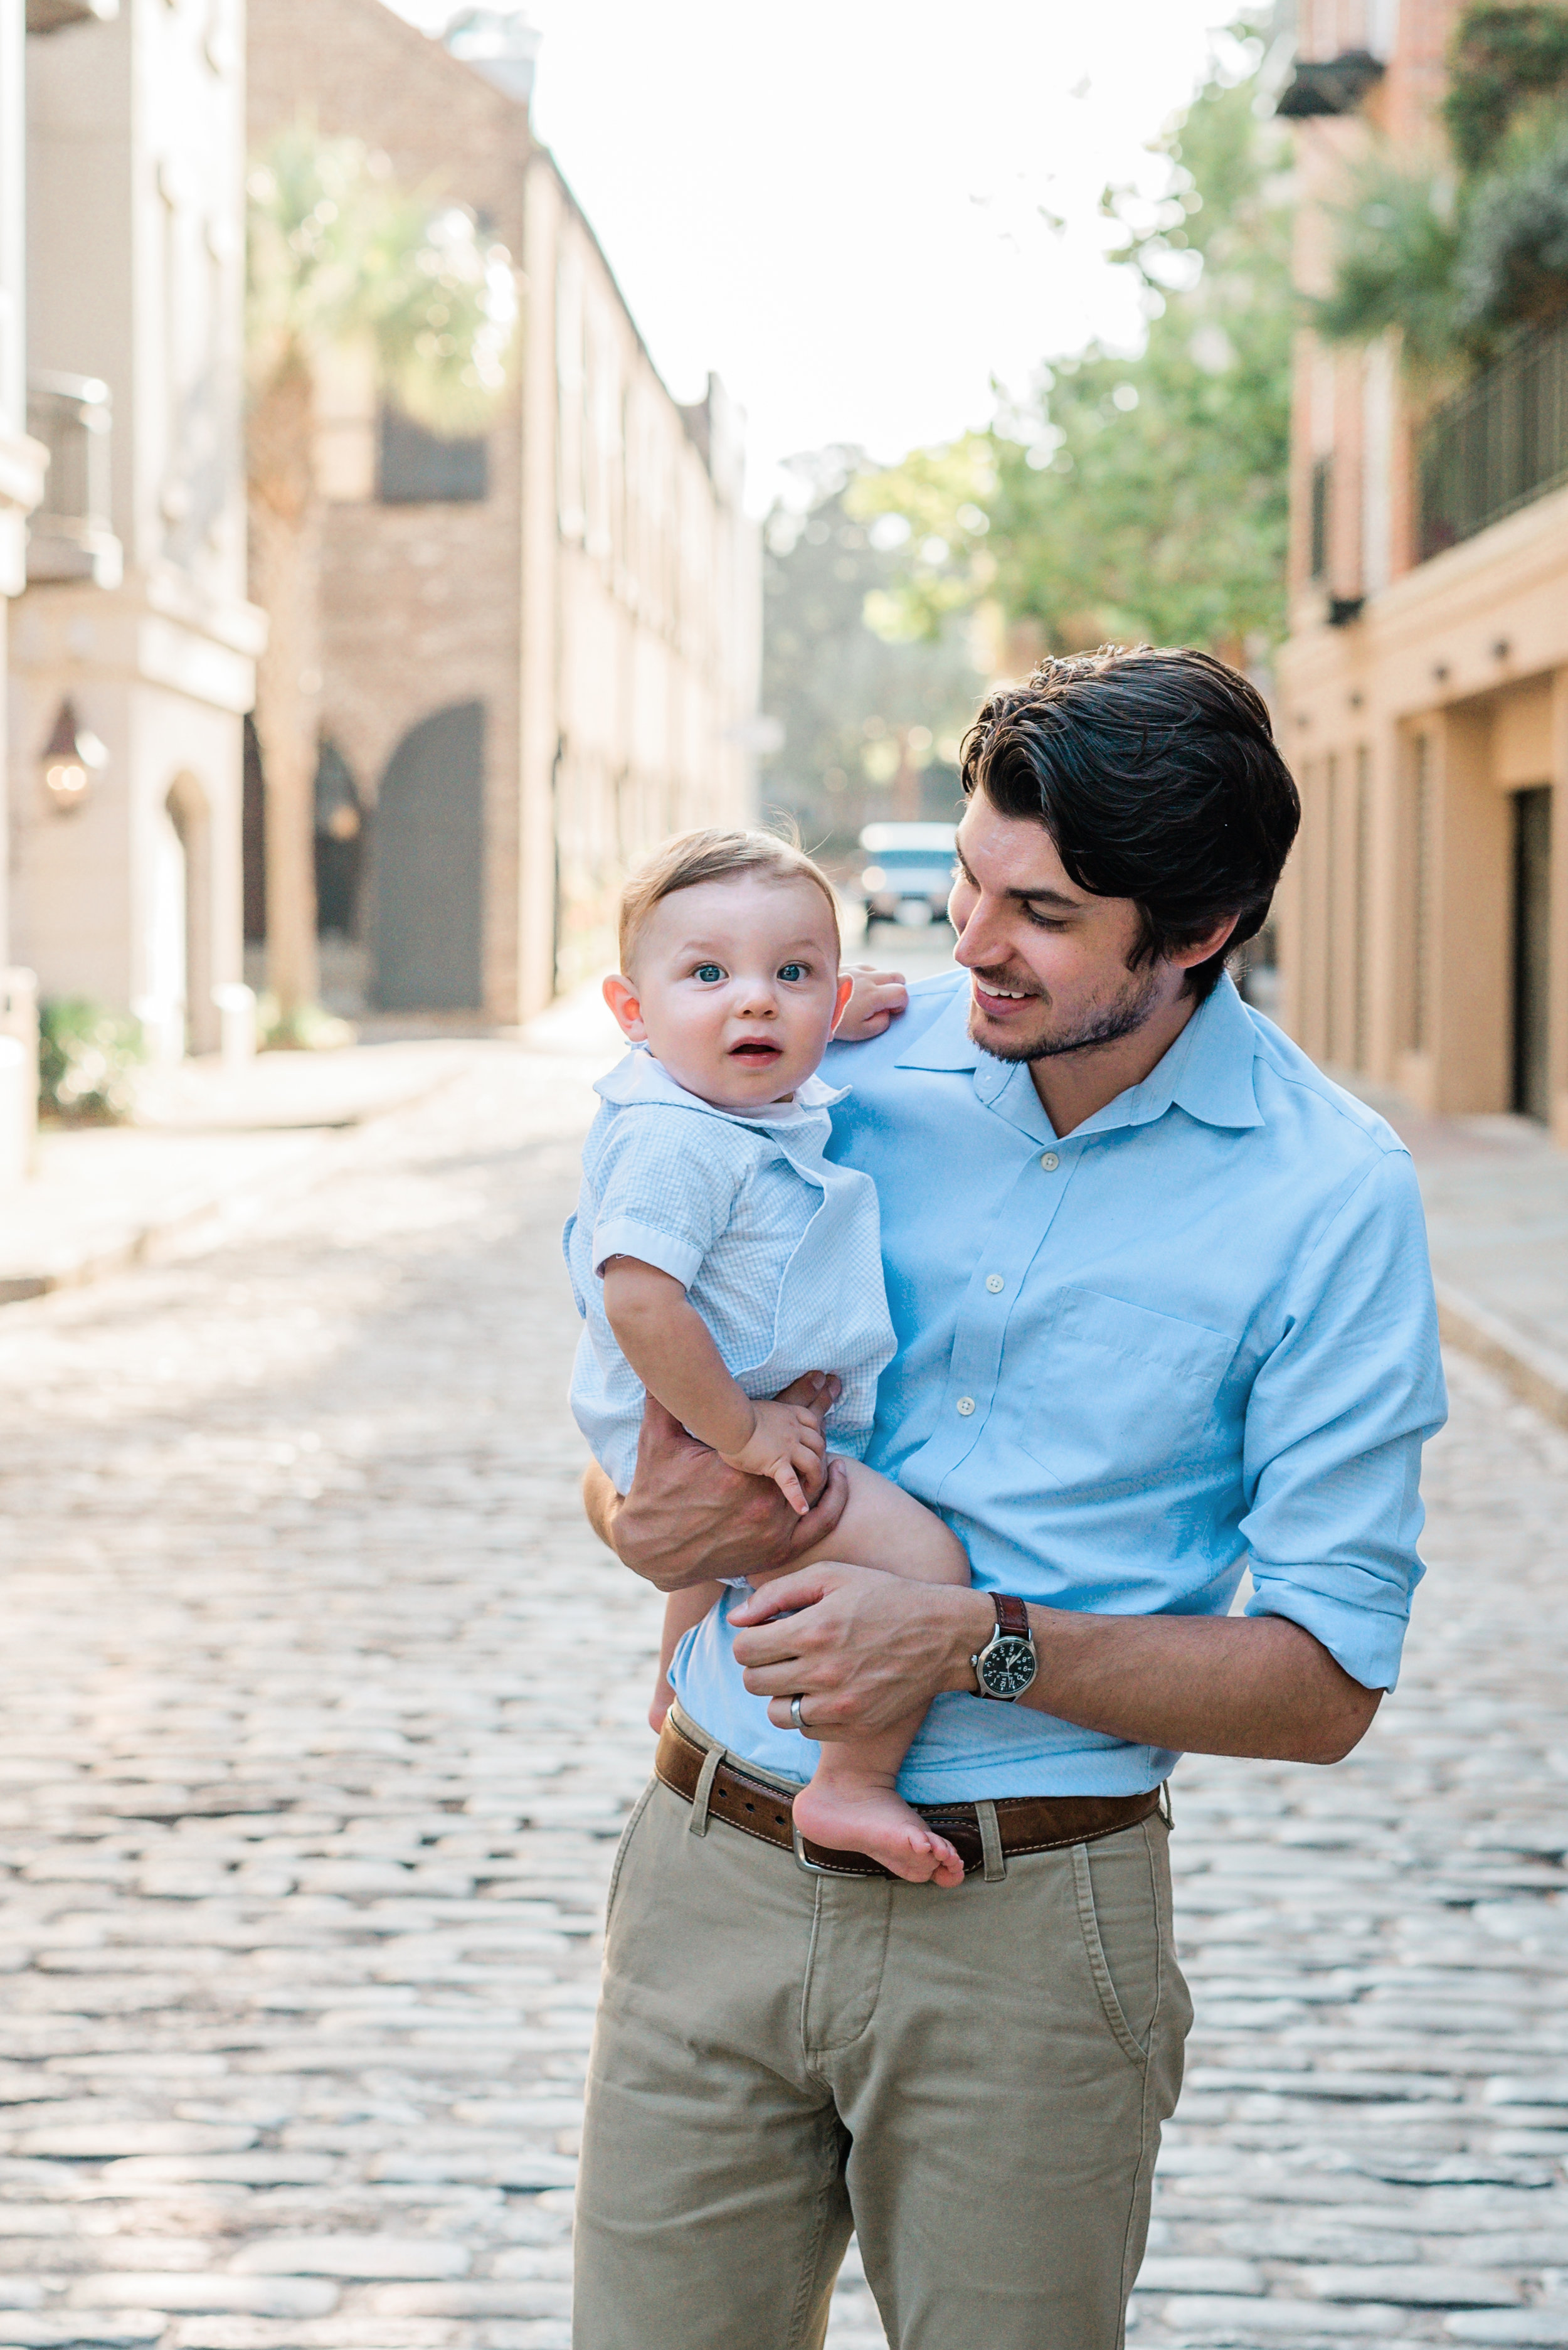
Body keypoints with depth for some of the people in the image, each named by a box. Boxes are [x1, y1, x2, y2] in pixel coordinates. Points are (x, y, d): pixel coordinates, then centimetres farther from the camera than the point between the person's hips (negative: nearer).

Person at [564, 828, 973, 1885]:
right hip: (706, 1448, -11)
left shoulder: (781, 1110, 3)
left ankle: (682, 1694, 64)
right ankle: (853, 1789, -12)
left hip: (760, 1435, 11)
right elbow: (639, 1299, -35)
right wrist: (737, 1431, -29)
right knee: (923, 1562, -21)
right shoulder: (675, 1142, -28)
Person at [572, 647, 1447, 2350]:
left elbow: (1326, 1681, -8)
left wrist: (986, 1642, -20)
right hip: (713, 1869, 3)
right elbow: (638, 1385, 13)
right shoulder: (851, 1070, 2)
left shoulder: (1331, 1198, -7)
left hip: (1023, 1926, -2)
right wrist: (639, 1523, -10)